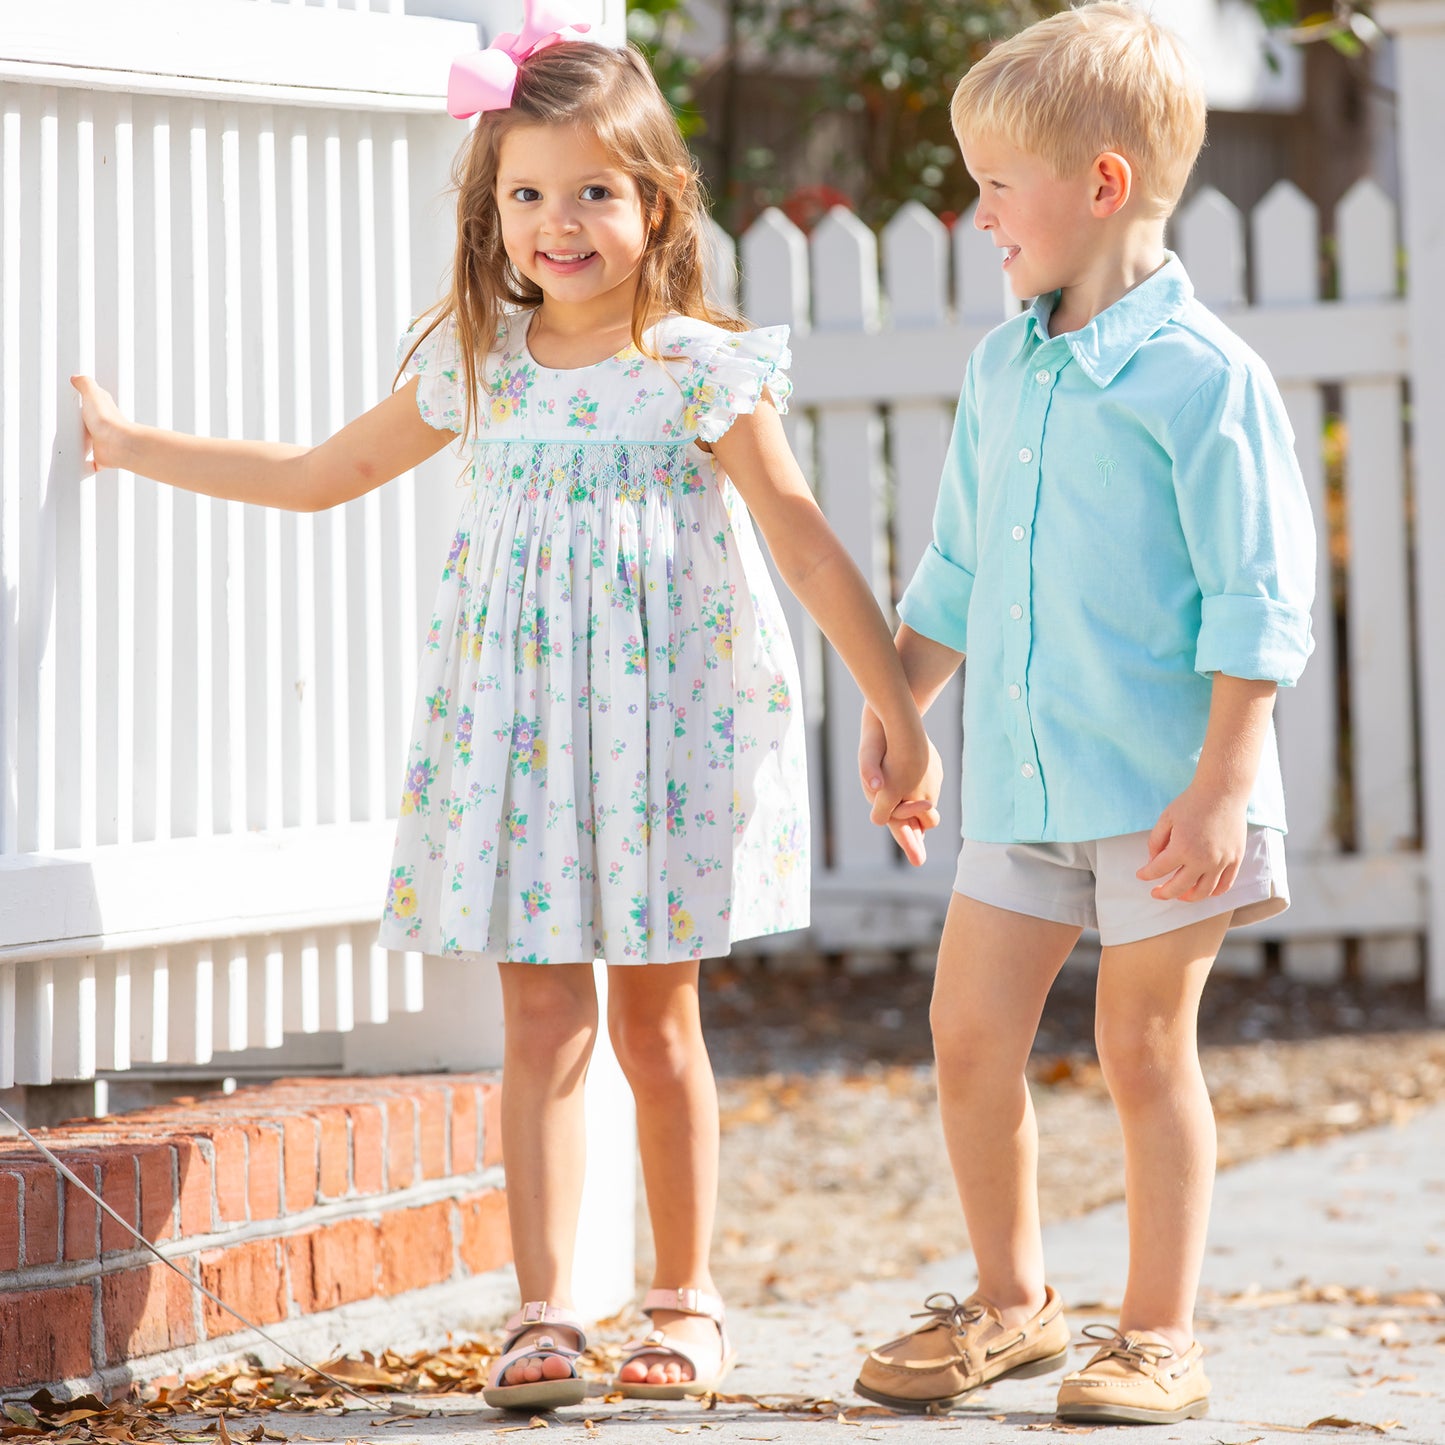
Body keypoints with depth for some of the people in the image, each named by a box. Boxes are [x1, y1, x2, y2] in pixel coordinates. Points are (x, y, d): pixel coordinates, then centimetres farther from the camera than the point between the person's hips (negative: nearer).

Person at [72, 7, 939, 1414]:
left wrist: (900, 718, -7)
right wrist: (131, 445, 21)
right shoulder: (474, 369, 6)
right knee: (541, 1014, -3)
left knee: (654, 1015, 5)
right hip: (516, 726, 3)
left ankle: (685, 1297, 19)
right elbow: (319, 473, 19)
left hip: (666, 721, -3)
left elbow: (807, 545, -4)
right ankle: (543, 1313, -4)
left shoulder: (700, 372, -6)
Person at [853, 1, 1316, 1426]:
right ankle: (1008, 1301, 24)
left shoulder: (1199, 376, -12)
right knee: (967, 1035, 6)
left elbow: (1255, 602, -14)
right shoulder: (999, 369, 10)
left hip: (1161, 788, -6)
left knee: (1144, 1045, 1)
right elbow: (956, 571, 20)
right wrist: (896, 709, 18)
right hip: (1021, 785, 7)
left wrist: (1221, 784, -18)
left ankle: (1159, 1334, 13)